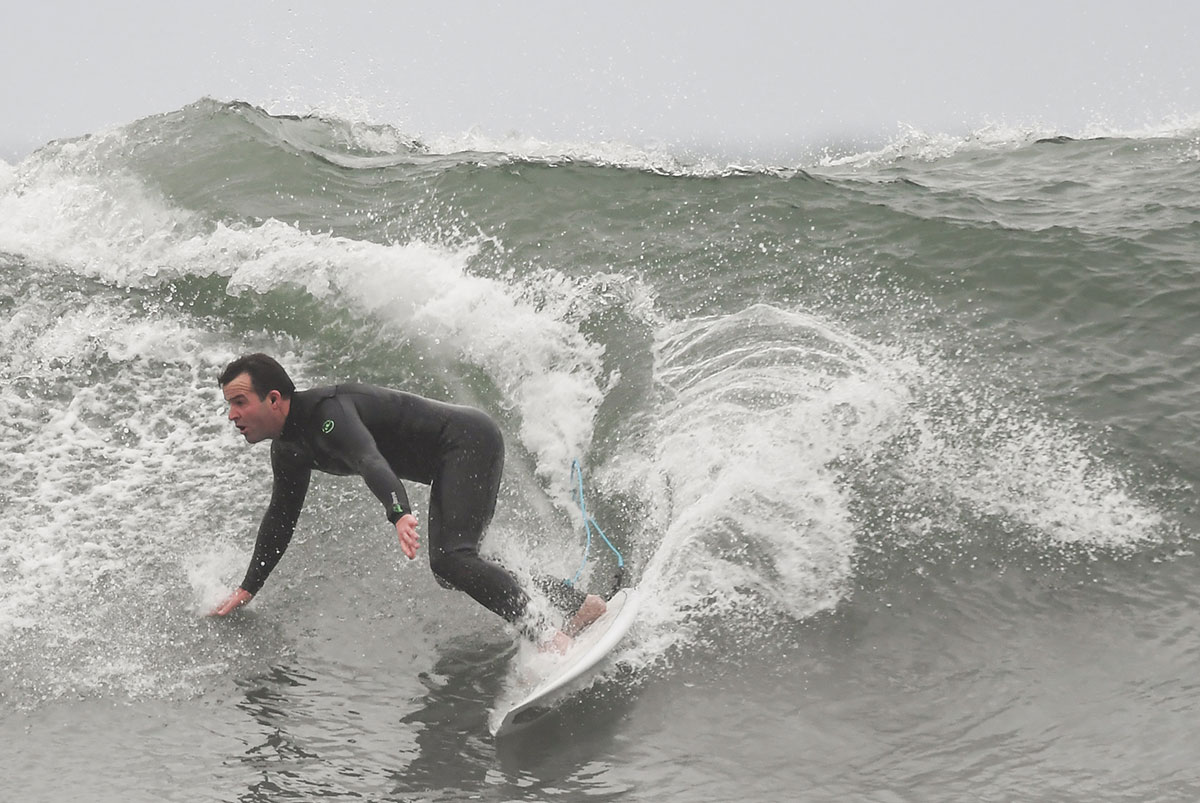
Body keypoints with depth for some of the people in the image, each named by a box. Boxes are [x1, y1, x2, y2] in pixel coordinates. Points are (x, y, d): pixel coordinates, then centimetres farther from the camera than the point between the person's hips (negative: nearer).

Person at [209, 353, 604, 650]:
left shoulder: (326, 411, -25)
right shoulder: (288, 450, 6)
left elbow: (371, 461, -44)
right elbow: (280, 519, 19)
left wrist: (399, 513, -62)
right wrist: (247, 589, 17)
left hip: (470, 440, -10)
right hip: (449, 463, 10)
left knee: (451, 558, -23)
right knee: (447, 568, 7)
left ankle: (550, 635, -27)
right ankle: (578, 603, 6)